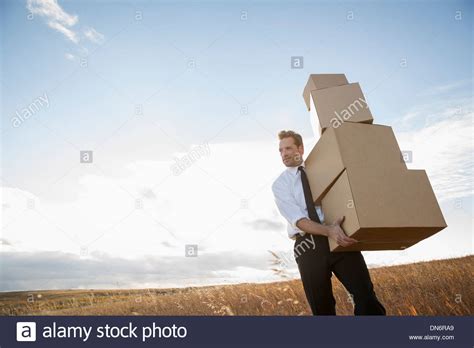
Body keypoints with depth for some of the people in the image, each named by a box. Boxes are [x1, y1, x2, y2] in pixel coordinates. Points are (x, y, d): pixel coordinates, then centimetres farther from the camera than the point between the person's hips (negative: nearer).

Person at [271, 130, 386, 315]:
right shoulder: (279, 184, 4)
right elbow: (298, 220, -10)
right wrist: (329, 231, -26)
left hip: (340, 237, 2)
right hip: (309, 245, -1)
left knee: (366, 295, -5)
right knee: (321, 306, 6)